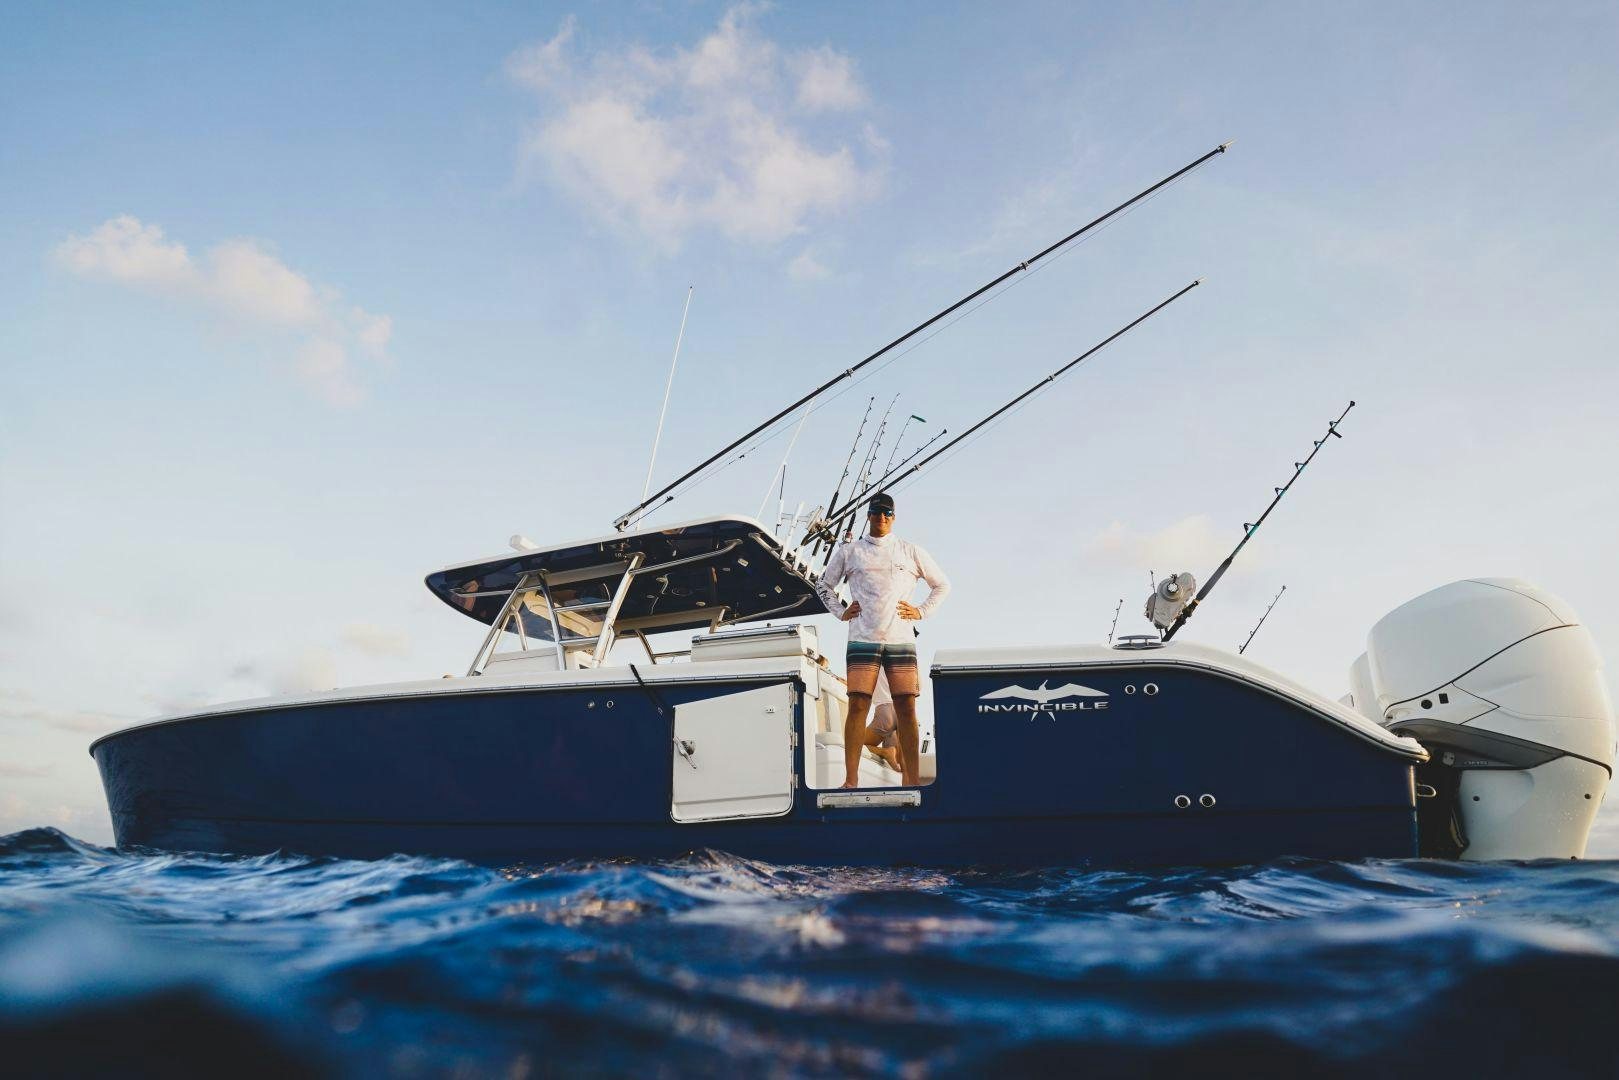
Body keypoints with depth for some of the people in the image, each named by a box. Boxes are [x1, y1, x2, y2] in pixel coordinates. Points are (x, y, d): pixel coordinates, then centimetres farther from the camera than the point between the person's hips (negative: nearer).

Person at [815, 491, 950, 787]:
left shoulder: (911, 552, 12)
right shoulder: (849, 552, 11)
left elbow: (942, 585, 21)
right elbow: (824, 584, 23)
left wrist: (922, 611, 9)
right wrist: (840, 612, 11)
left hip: (901, 639, 1)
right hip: (862, 639, -1)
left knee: (907, 708, -2)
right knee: (858, 705, -9)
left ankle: (913, 781, 1)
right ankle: (851, 781, -7)